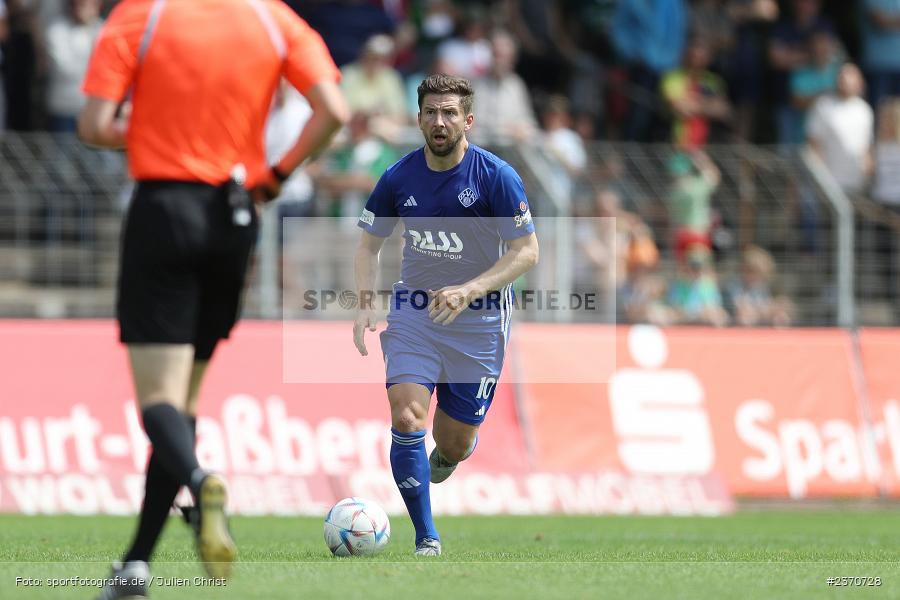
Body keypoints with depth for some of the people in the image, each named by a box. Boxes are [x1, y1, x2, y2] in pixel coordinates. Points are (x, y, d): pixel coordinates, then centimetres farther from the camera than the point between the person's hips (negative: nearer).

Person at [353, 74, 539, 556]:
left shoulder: (497, 177, -14)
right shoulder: (398, 178, -5)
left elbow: (526, 251, -13)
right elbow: (369, 244, 8)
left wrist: (470, 290, -25)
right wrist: (365, 306, -7)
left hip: (478, 320, -1)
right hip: (413, 312, 1)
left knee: (453, 446, 5)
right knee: (407, 420, -18)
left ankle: (450, 451, 45)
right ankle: (426, 539, -9)